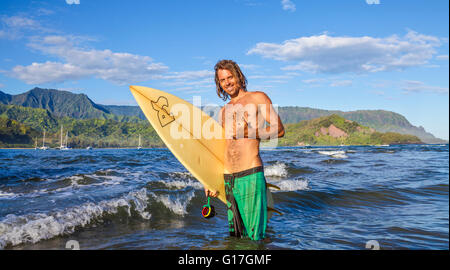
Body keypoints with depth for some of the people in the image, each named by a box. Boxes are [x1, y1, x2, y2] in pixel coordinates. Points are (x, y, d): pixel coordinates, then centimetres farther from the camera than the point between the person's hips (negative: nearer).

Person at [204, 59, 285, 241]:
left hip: (251, 175, -5)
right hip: (227, 179, 6)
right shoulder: (224, 111, 21)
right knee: (235, 235, 11)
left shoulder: (257, 98, 5)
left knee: (254, 235, -4)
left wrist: (250, 133, -15)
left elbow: (279, 130, -2)